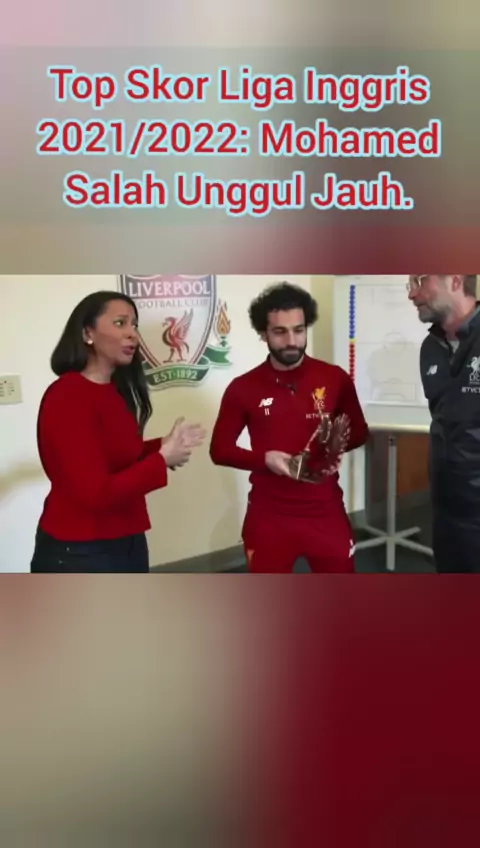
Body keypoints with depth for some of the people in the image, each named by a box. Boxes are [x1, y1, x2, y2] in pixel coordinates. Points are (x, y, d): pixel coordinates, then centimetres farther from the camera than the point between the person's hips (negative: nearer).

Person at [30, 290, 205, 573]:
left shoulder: (115, 390, 8)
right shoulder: (67, 397, -20)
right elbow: (96, 494, -25)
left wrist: (162, 446, -5)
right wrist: (162, 459, -18)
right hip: (79, 552, -8)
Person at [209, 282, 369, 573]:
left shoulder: (335, 378, -3)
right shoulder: (243, 388, -5)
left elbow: (359, 431, 10)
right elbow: (220, 449, 1)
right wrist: (263, 459, -17)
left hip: (325, 511, 1)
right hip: (269, 515, 0)